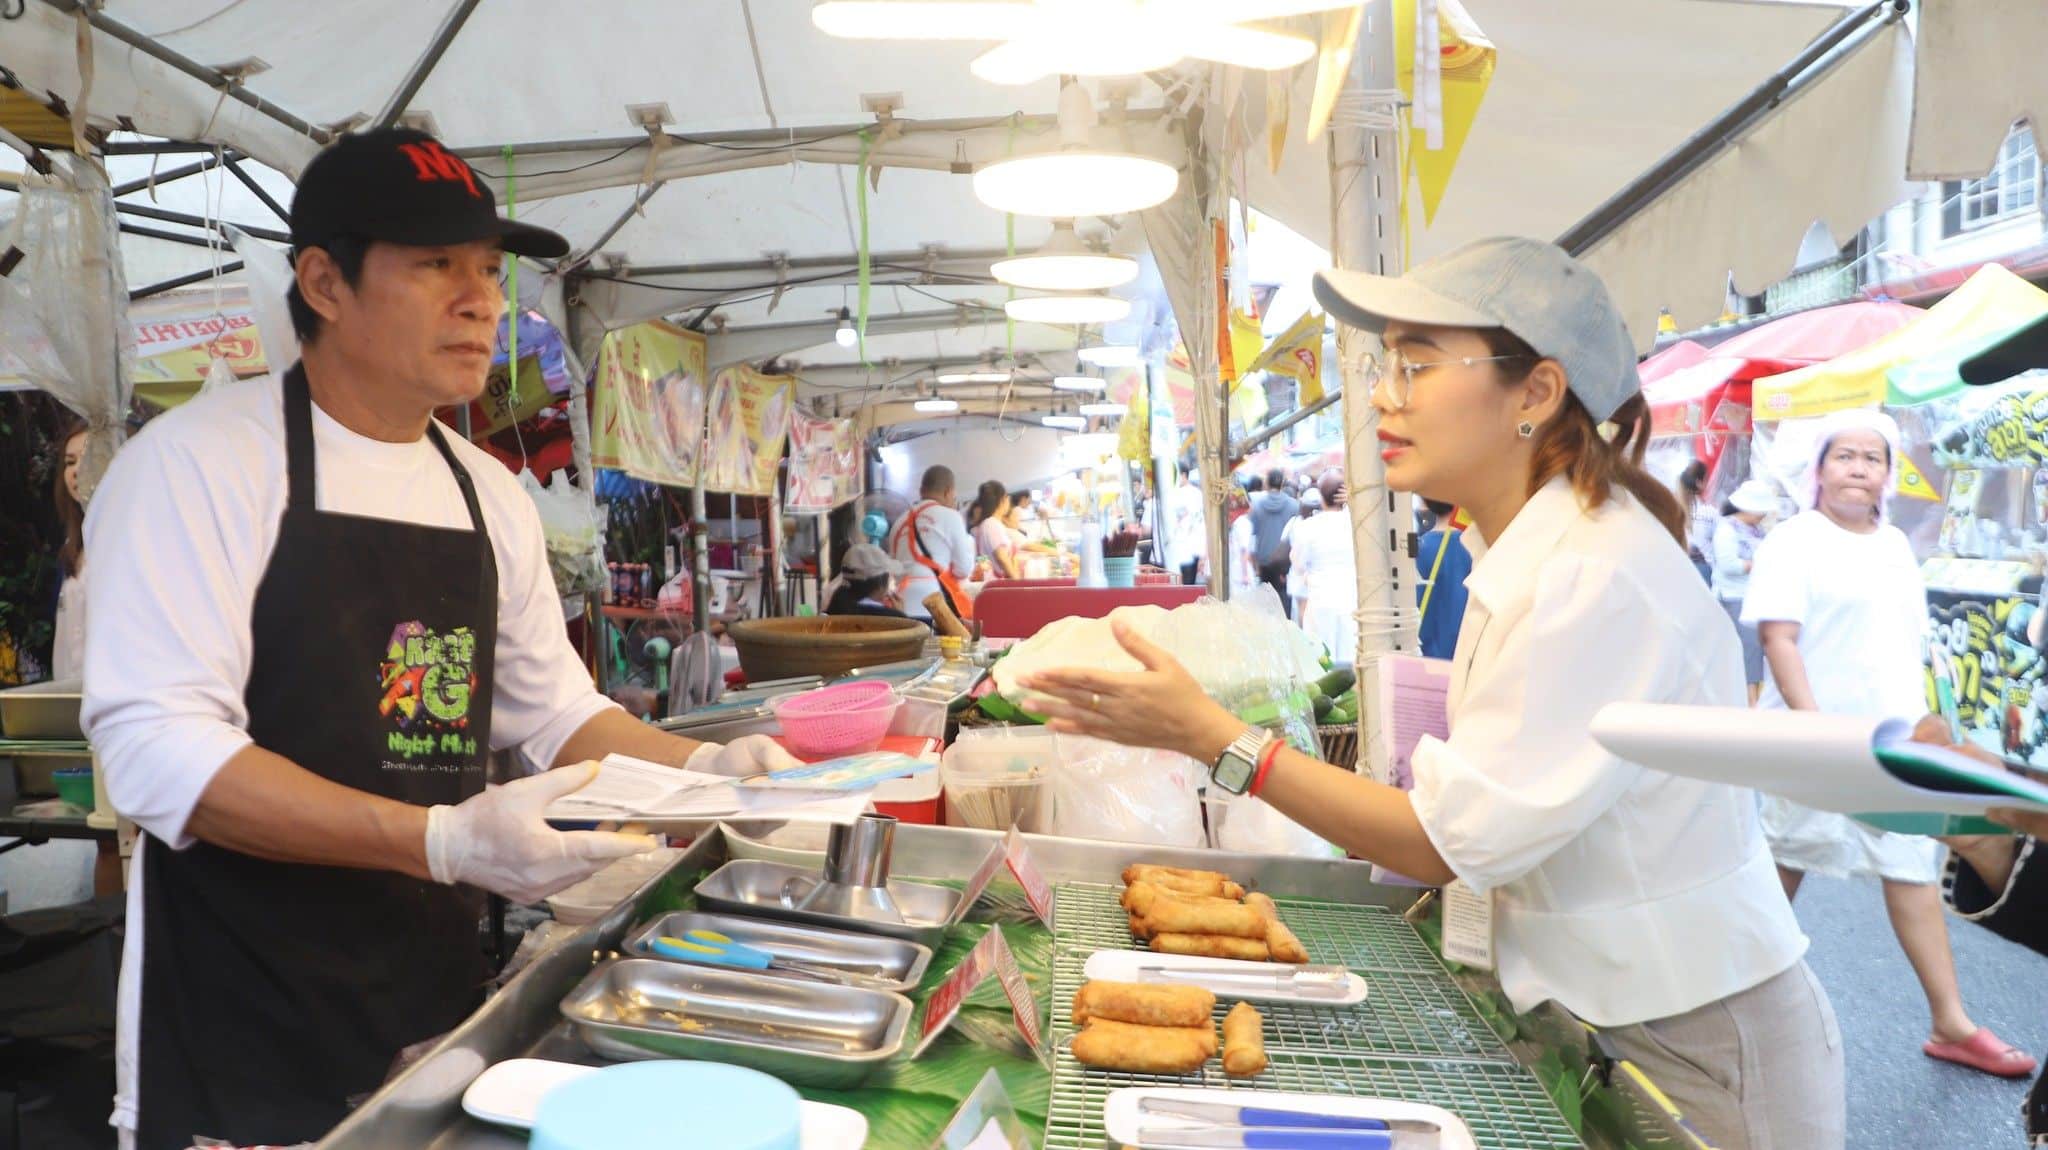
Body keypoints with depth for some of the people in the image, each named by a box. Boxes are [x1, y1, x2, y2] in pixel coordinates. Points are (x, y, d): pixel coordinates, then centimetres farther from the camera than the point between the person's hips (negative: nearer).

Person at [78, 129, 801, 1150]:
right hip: (245, 1022, -5)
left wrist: (700, 767, -4)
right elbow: (158, 749, -21)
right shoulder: (199, 461, -12)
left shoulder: (491, 497, 7)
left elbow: (557, 715, 14)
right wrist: (445, 841, -30)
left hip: (440, 988, 6)